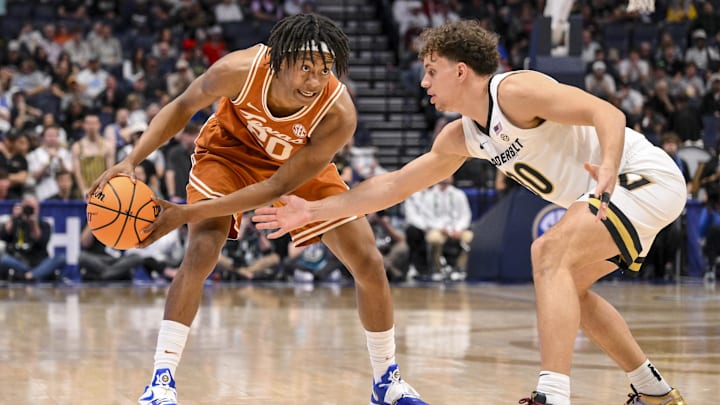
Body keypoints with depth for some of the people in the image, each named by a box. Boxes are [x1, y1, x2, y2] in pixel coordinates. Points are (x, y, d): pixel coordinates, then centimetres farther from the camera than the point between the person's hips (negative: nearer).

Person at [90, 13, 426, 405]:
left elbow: (277, 188, -34)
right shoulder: (240, 69, -37)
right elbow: (182, 107, -15)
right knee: (200, 251, -24)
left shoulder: (338, 115, -38)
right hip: (231, 150, -1)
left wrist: (188, 213, -38)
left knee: (369, 263, -5)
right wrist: (131, 160, -29)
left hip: (301, 165, 1)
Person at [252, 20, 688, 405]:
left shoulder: (515, 91, -17)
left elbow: (608, 113, -25)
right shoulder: (461, 137, 10)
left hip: (645, 175, -10)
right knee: (564, 286, 19)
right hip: (621, 188, 10)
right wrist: (313, 210, 13)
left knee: (550, 252, -23)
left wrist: (608, 170, -44)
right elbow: (395, 183, 15)